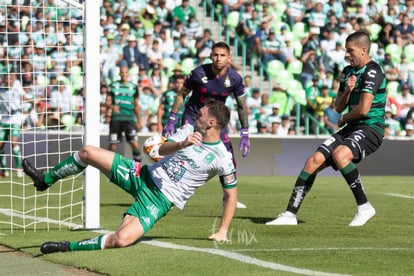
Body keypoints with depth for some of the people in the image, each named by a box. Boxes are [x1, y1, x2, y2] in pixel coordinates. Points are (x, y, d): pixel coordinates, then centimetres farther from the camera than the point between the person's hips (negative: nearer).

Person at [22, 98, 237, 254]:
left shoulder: (222, 159, -12)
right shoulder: (190, 129, 3)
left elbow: (231, 195, -4)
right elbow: (163, 149, -9)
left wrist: (222, 231, -9)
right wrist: (183, 143, -30)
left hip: (160, 200, -6)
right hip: (144, 176, 6)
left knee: (122, 239, -30)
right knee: (87, 152, -2)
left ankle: (69, 247, -13)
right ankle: (45, 180, 20)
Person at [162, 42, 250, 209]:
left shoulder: (234, 79, -13)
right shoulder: (199, 73, -19)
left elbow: (241, 106, 0)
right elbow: (182, 95, -6)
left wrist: (245, 134, -2)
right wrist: (171, 121, -9)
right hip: (193, 116, -3)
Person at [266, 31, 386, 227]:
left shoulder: (372, 72, -14)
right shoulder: (348, 71, 14)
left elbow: (363, 109, -21)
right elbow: (338, 107, 15)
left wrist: (344, 119, -1)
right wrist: (347, 91, -6)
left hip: (371, 128, -8)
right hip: (351, 129, 8)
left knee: (339, 154, -34)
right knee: (314, 161, -4)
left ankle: (364, 207, -21)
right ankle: (290, 214, 1)